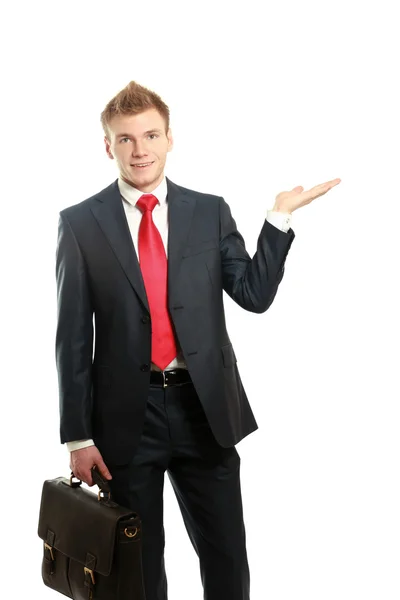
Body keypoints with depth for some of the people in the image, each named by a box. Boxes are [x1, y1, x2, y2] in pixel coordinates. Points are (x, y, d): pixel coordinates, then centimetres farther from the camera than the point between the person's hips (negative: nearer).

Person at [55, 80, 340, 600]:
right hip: (126, 416, -1)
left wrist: (280, 216, -10)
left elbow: (255, 294, -2)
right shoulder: (80, 224, -1)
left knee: (228, 558, 11)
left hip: (204, 409, 2)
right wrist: (78, 435, -4)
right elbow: (73, 336, -2)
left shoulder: (210, 212, 5)